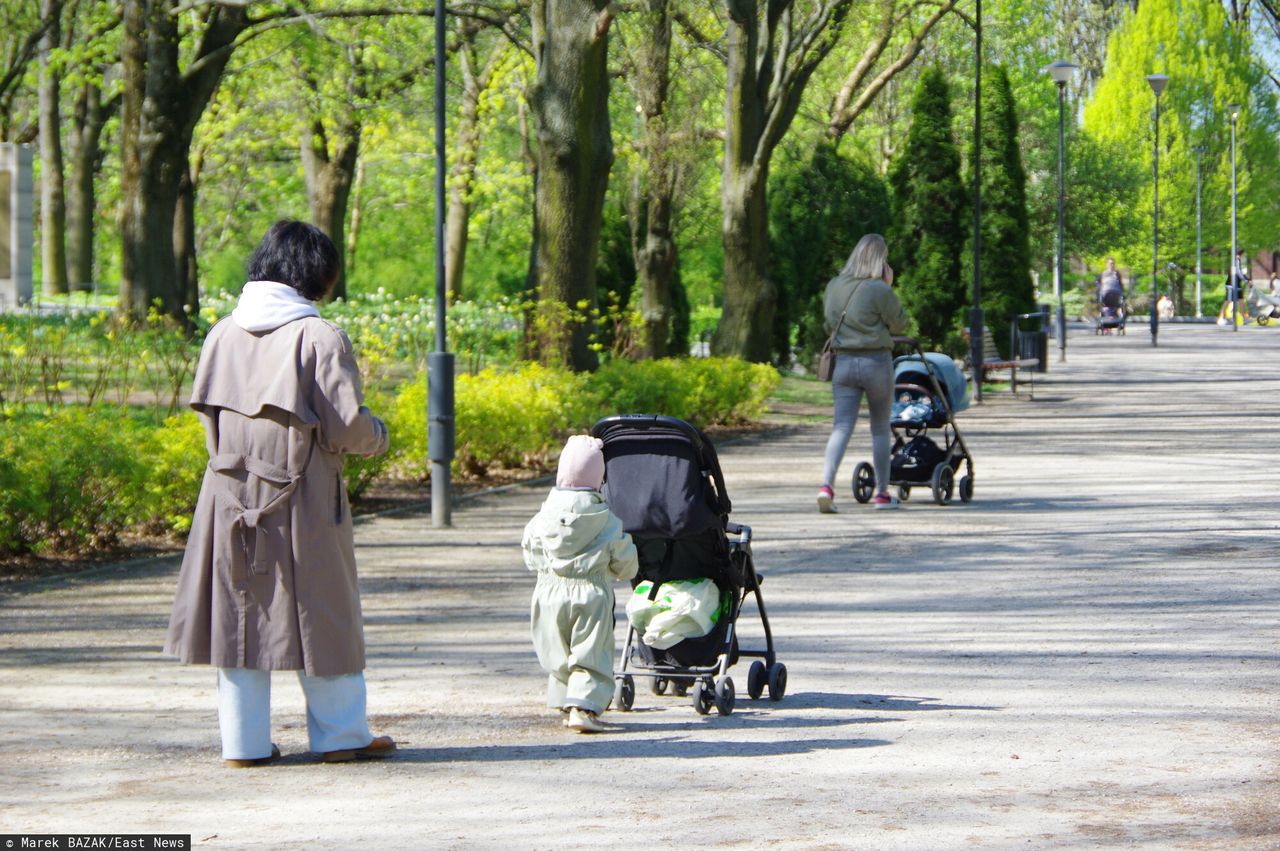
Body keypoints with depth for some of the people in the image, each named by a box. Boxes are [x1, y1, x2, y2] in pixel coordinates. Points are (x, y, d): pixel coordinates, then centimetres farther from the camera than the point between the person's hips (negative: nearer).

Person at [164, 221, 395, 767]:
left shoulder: (223, 333, 3)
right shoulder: (320, 337, -13)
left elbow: (206, 412, 9)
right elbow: (349, 427, -14)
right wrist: (378, 437, 7)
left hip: (230, 494, 4)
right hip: (302, 500, -4)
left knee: (239, 612, 10)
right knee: (323, 614, 8)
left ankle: (243, 741, 12)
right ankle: (341, 735, 16)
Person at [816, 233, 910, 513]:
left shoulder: (833, 287, 5)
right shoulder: (879, 290, -13)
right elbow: (900, 323, -2)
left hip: (844, 362, 4)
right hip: (876, 362, -4)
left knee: (841, 427, 0)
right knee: (881, 429, 11)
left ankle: (826, 485, -20)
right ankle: (882, 493, 17)